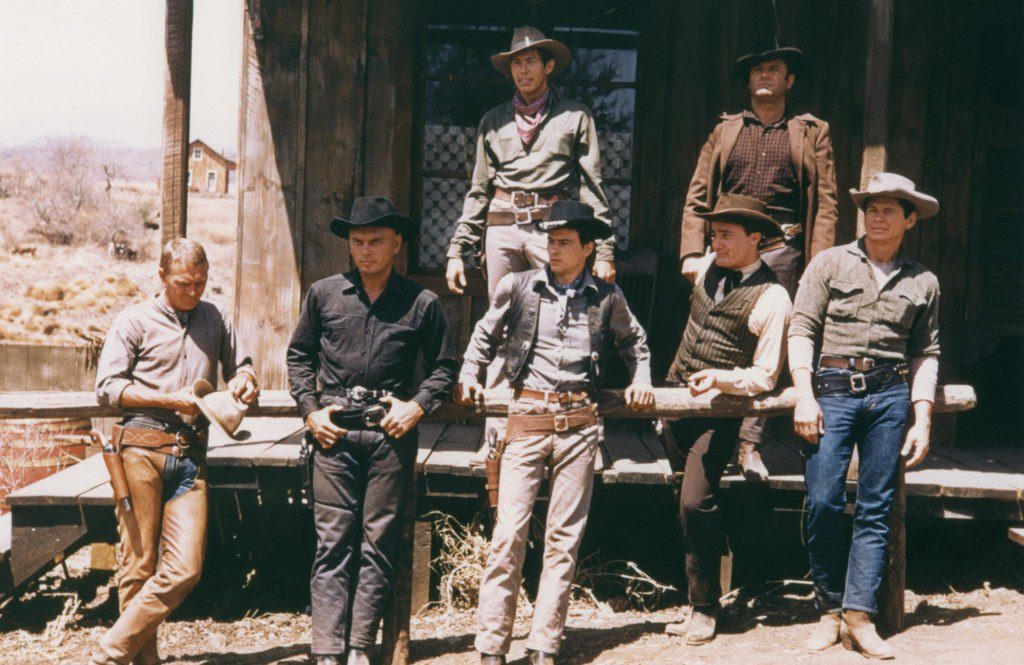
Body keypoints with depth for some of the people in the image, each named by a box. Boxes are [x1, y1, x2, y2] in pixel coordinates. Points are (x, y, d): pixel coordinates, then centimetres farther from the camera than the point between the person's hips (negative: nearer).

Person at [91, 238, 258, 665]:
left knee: (184, 569, -8)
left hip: (191, 455, 3)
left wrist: (243, 381, 4)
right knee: (139, 566, -2)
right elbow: (107, 388, 0)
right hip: (141, 449, -3)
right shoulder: (135, 321, 6)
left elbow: (241, 366, 28)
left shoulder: (216, 319, 17)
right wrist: (171, 399, -9)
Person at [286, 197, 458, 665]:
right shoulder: (324, 294, 8)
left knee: (379, 542, 1)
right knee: (332, 542, -1)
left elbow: (444, 366, 13)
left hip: (392, 431, 0)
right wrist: (310, 410, 4)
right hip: (334, 430, 1)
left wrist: (417, 406, -2)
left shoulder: (422, 303, 5)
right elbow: (299, 355, 16)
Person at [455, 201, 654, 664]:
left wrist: (641, 378, 16)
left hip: (578, 422, 2)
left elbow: (633, 340, 29)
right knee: (509, 531, -8)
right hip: (527, 417, -1)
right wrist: (469, 376, 9)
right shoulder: (518, 287, 6)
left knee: (565, 537, 3)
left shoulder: (606, 297, 10)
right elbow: (485, 336, 20)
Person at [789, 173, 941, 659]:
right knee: (823, 503, -9)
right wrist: (804, 395, -8)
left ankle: (859, 617, 3)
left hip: (890, 395, 2)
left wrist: (923, 418, 4)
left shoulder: (923, 282, 13)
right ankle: (830, 611, 4)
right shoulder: (830, 263, 8)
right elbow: (802, 331, 2)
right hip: (832, 389, -2)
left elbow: (926, 354, 13)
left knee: (876, 509, 0)